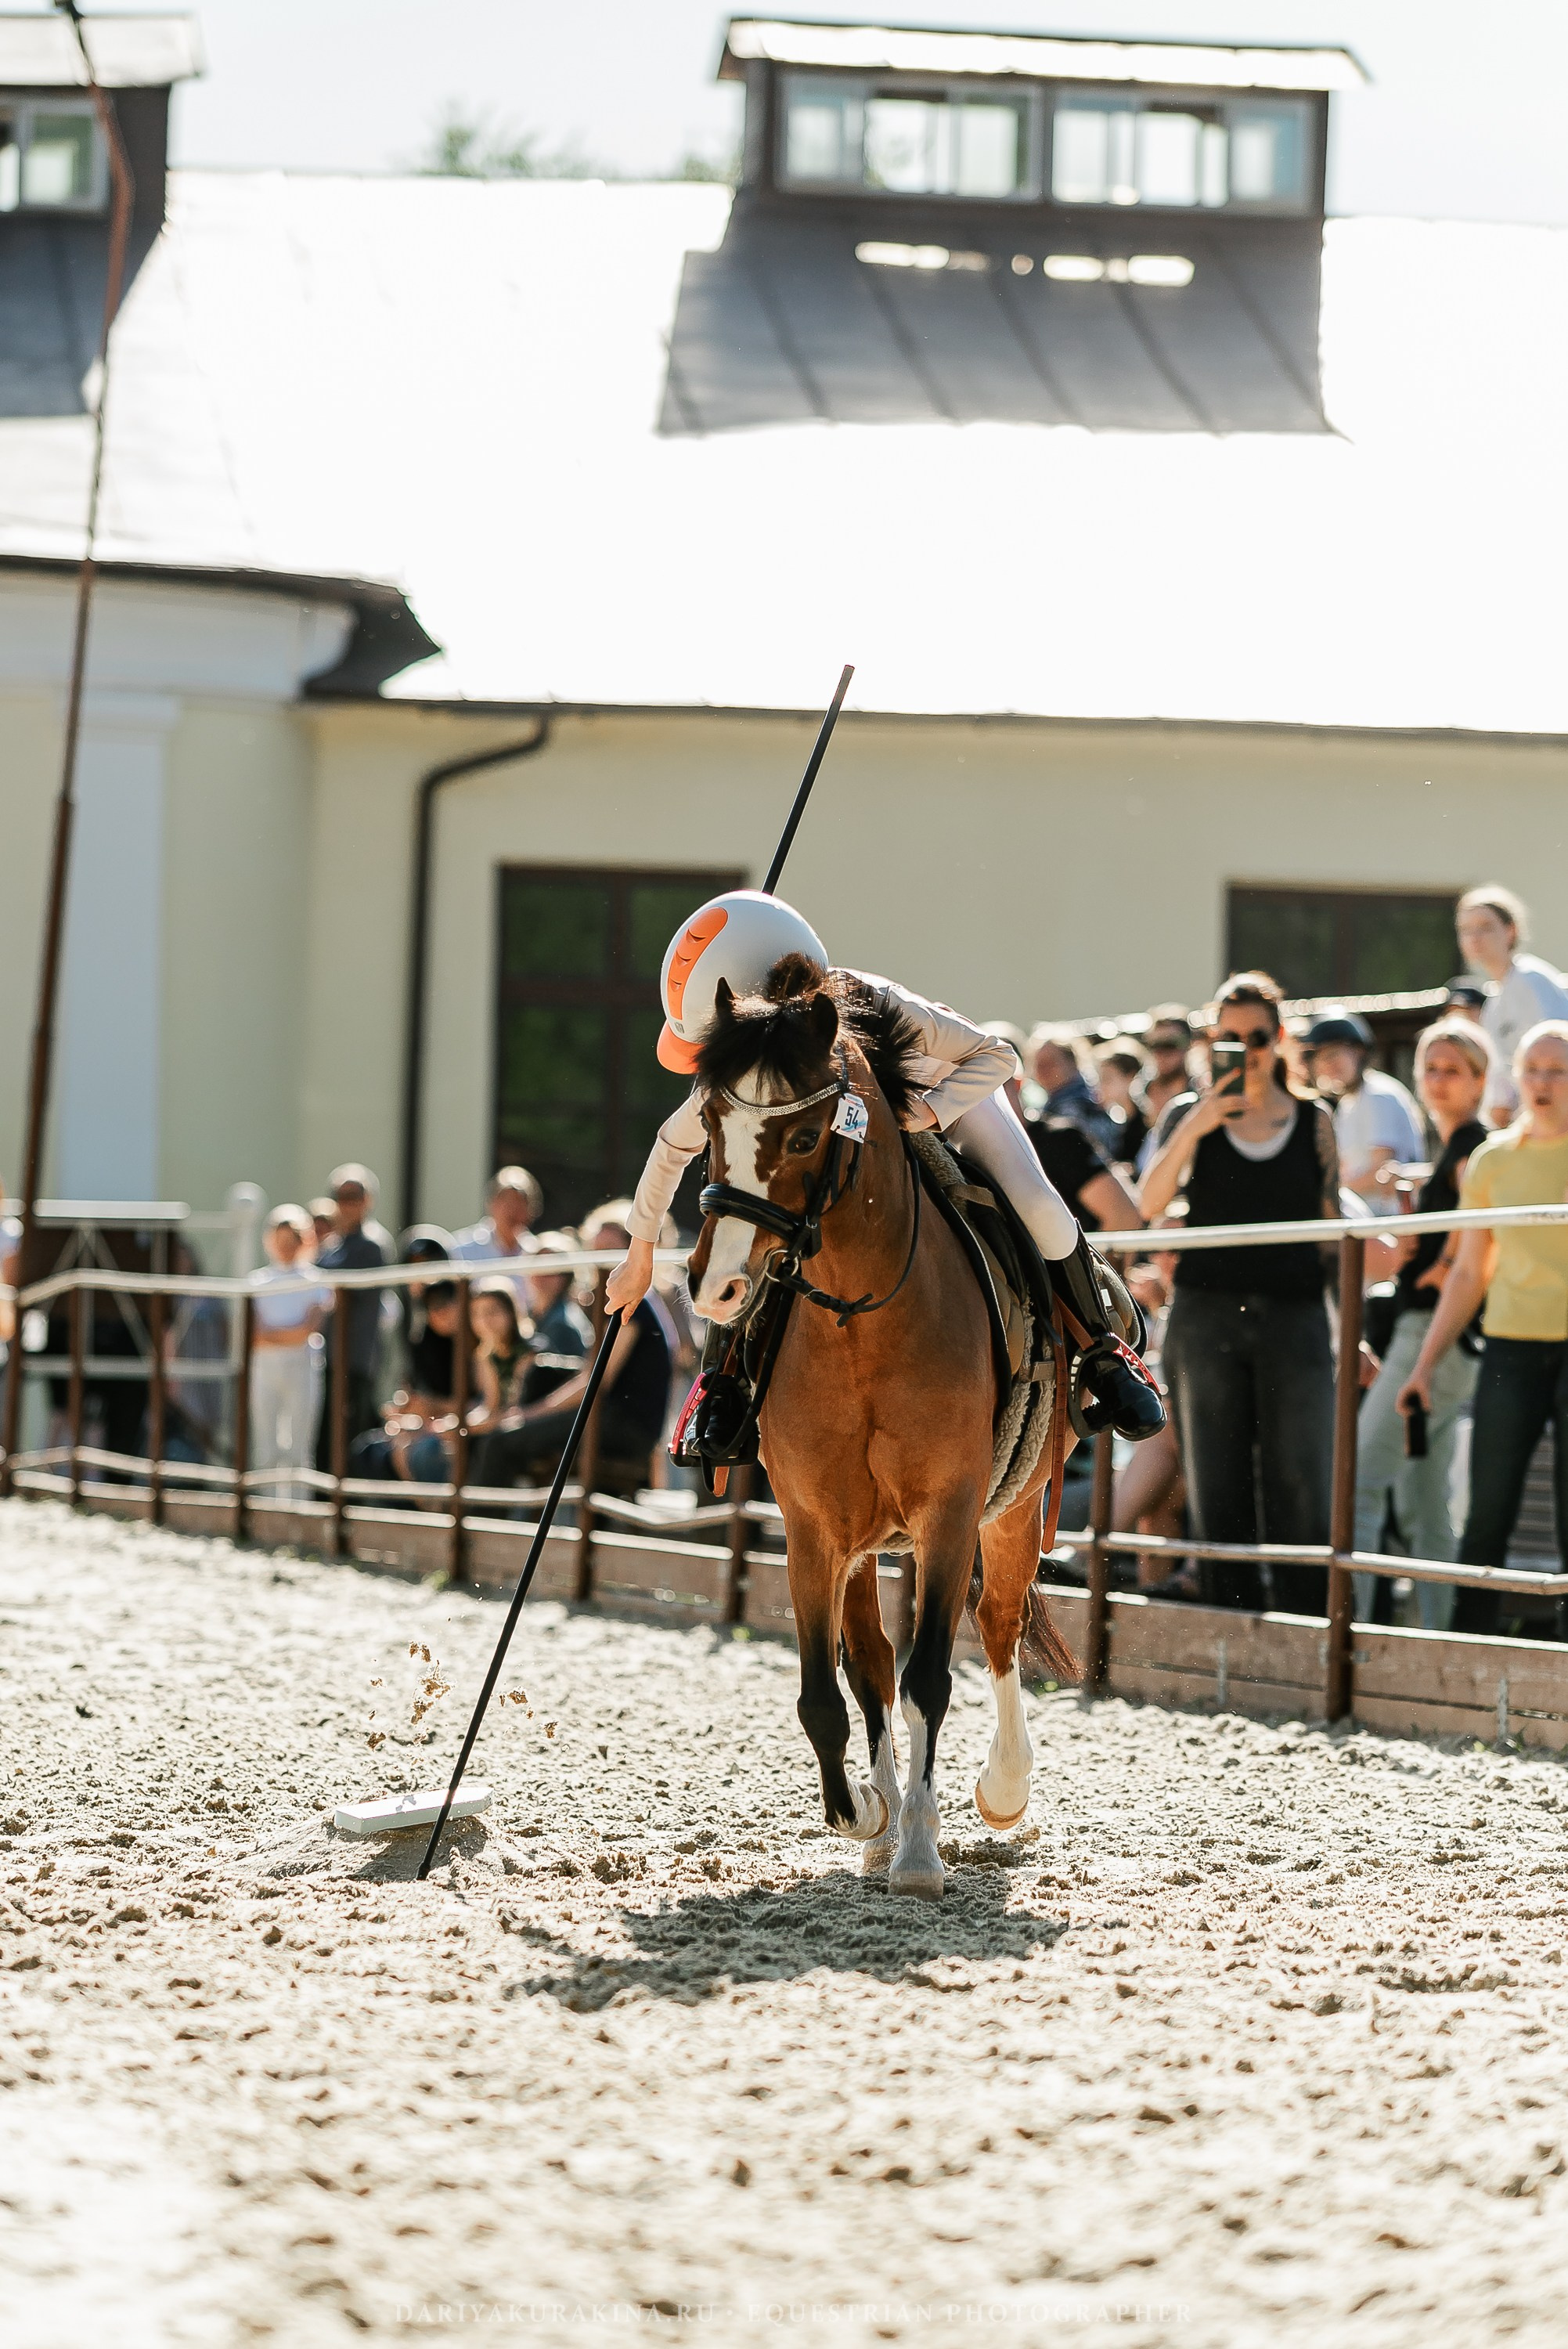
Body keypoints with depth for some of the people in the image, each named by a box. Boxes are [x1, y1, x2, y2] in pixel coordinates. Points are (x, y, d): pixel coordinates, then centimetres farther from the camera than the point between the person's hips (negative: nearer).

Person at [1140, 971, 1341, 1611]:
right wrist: (1195, 1128, -19)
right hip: (1207, 1314, 0)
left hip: (1293, 1318, 0)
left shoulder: (1314, 1121, 8)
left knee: (1301, 1495, -5)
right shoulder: (1192, 1114, 7)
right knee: (1218, 1495, 2)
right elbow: (1150, 1204, -6)